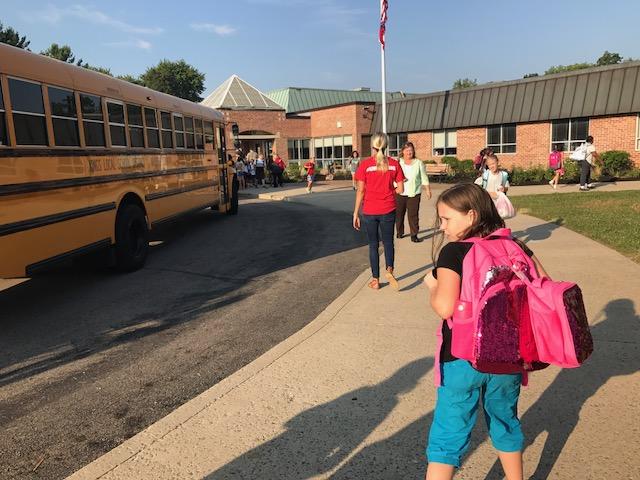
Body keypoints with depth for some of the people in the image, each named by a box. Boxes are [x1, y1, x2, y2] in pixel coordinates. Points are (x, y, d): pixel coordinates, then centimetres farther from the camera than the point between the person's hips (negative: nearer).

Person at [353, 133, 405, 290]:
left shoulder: (365, 164, -7)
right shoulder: (394, 164, -2)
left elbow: (360, 191, -8)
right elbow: (400, 189, -2)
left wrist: (356, 213, -3)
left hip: (369, 211, -1)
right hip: (388, 210, 1)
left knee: (373, 244, 12)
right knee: (388, 241, 17)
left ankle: (375, 280, 17)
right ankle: (389, 269, -6)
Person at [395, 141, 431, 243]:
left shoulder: (419, 163, 3)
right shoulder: (398, 162, 3)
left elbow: (424, 178, 7)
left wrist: (428, 190, 6)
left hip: (414, 193, -1)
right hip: (400, 193, 1)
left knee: (413, 215, -2)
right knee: (399, 214, 10)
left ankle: (414, 235, 3)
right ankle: (399, 232, 26)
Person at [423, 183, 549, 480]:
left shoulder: (453, 251, -16)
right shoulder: (514, 246, 0)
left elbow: (445, 307, -26)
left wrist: (432, 286, -7)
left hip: (463, 360, -5)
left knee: (448, 434, 10)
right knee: (506, 422, 26)